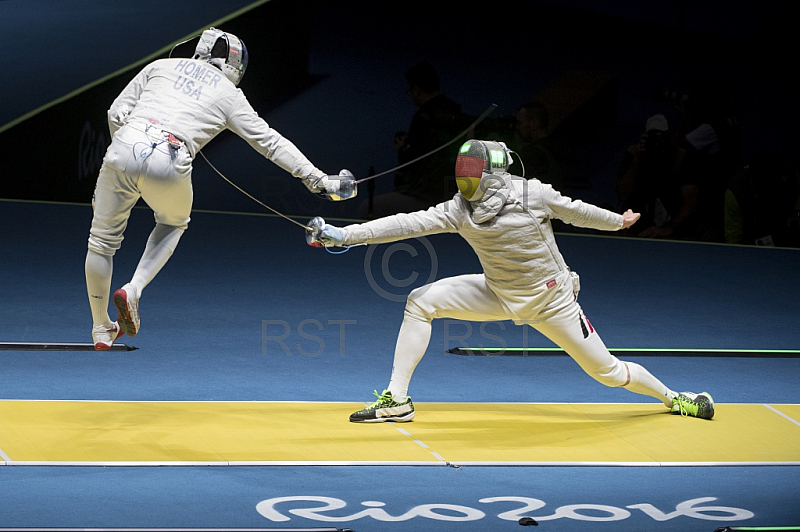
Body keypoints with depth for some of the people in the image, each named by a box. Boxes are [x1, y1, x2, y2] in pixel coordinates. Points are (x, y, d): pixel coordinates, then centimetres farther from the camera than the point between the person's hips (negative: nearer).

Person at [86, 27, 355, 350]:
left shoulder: (162, 66, 24)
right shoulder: (229, 94, 19)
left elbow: (117, 113, 19)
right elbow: (271, 143, 18)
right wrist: (319, 180, 21)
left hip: (124, 150, 1)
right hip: (168, 166, -1)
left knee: (103, 239, 22)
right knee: (173, 224, 32)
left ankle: (101, 330, 28)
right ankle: (133, 290, 11)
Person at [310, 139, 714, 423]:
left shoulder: (533, 194, -24)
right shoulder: (460, 210, -16)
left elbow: (576, 211, -6)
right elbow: (407, 224, -24)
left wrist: (618, 221, 11)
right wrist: (342, 235, -33)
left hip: (551, 301, -3)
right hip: (499, 295, 3)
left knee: (607, 372, 1)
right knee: (420, 301, -14)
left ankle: (671, 397, 31)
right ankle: (396, 400, -9)